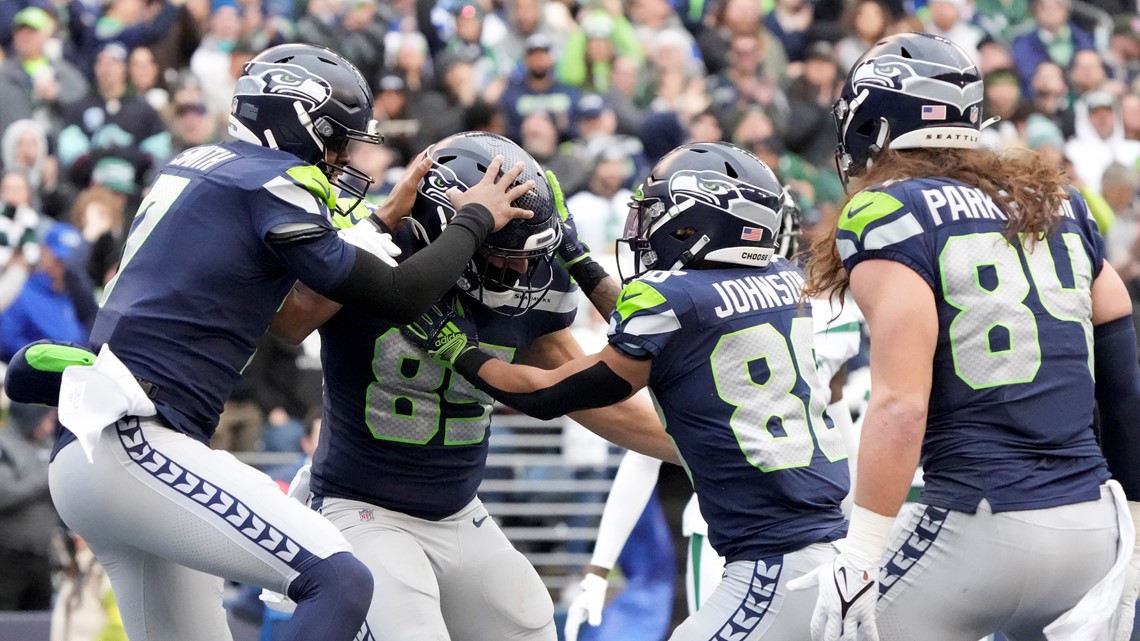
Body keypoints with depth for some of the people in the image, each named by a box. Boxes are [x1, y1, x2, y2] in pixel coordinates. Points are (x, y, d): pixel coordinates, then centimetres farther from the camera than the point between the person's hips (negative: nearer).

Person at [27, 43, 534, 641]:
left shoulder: (192, 166, 19)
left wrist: (387, 219, 35)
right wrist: (476, 219, 8)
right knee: (340, 584, -18)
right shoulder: (271, 182, -6)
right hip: (131, 444, -10)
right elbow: (396, 298, -5)